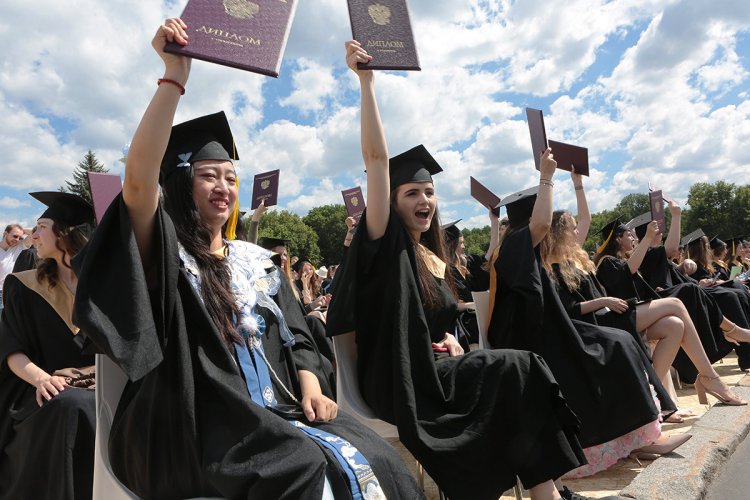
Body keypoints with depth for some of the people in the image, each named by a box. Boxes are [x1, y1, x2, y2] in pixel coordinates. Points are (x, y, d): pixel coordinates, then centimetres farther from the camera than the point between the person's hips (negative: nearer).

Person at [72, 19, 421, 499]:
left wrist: (311, 386, -6)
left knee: (373, 457, -18)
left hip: (275, 412, 5)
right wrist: (175, 77, -20)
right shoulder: (165, 253, 1)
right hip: (195, 425, -4)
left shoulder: (258, 260, 16)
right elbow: (138, 181, -19)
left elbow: (296, 335, 13)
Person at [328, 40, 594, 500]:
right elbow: (377, 159, -19)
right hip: (401, 380, -6)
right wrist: (367, 81, -23)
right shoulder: (386, 244, -7)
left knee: (524, 372, -11)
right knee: (522, 369, -17)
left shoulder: (438, 261, 13)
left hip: (435, 368, 7)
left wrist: (451, 342, -1)